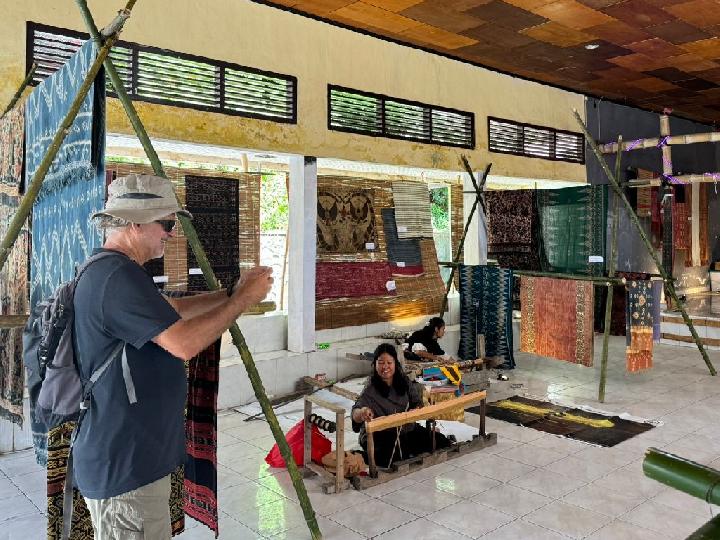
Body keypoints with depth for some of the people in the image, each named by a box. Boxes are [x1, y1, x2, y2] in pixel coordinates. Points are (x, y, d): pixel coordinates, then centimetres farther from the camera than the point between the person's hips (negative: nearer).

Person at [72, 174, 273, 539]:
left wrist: (231, 293, 11)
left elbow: (172, 311, 22)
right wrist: (244, 299, -15)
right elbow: (185, 342, -28)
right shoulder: (119, 275, -23)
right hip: (124, 467, -11)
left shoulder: (105, 271, 13)